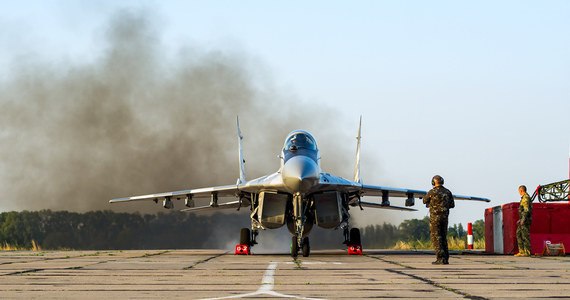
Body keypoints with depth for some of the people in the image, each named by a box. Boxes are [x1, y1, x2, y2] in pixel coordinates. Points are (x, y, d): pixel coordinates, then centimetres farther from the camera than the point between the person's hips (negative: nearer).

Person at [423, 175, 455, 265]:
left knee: (436, 238, -3)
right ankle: (445, 259, 11)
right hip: (444, 217, 5)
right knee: (443, 238, 13)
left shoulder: (432, 192, -10)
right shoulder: (448, 192, 5)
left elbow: (425, 201, 8)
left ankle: (440, 259, -11)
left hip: (435, 217, -5)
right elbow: (452, 205, 13)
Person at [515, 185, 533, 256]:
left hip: (525, 220, -10)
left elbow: (526, 210, -22)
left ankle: (527, 252, -6)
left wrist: (523, 220, -27)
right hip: (523, 219, 10)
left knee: (525, 236, -8)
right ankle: (521, 251, 7)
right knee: (519, 235, 8)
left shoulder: (526, 198, -14)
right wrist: (520, 220, 29)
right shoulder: (524, 198, 20)